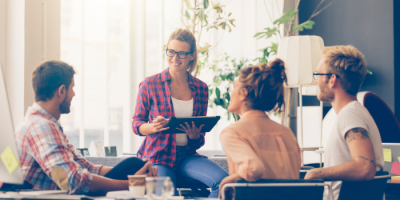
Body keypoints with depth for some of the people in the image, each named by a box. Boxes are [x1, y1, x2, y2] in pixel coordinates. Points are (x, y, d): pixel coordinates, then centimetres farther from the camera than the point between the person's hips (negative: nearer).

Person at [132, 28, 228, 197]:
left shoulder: (200, 88, 11)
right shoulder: (150, 84, 2)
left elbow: (200, 140, 15)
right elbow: (136, 124, 5)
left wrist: (194, 135, -10)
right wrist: (154, 127, -18)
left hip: (187, 156, 3)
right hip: (157, 156, -3)